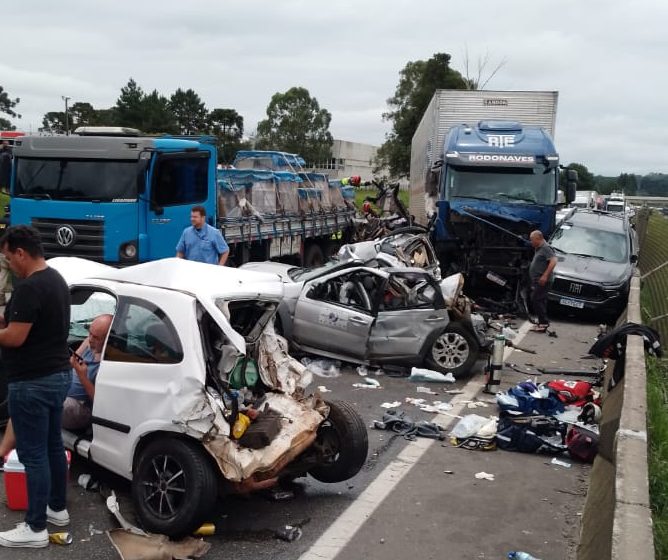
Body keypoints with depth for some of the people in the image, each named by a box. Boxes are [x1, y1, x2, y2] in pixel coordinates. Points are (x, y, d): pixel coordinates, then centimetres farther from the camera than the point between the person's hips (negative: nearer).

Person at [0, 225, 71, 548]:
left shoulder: (30, 287, -21)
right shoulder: (57, 280, 10)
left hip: (32, 383, -10)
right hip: (58, 374, 10)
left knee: (33, 454, -1)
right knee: (53, 445, 19)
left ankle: (35, 528, 7)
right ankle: (57, 508, 31)